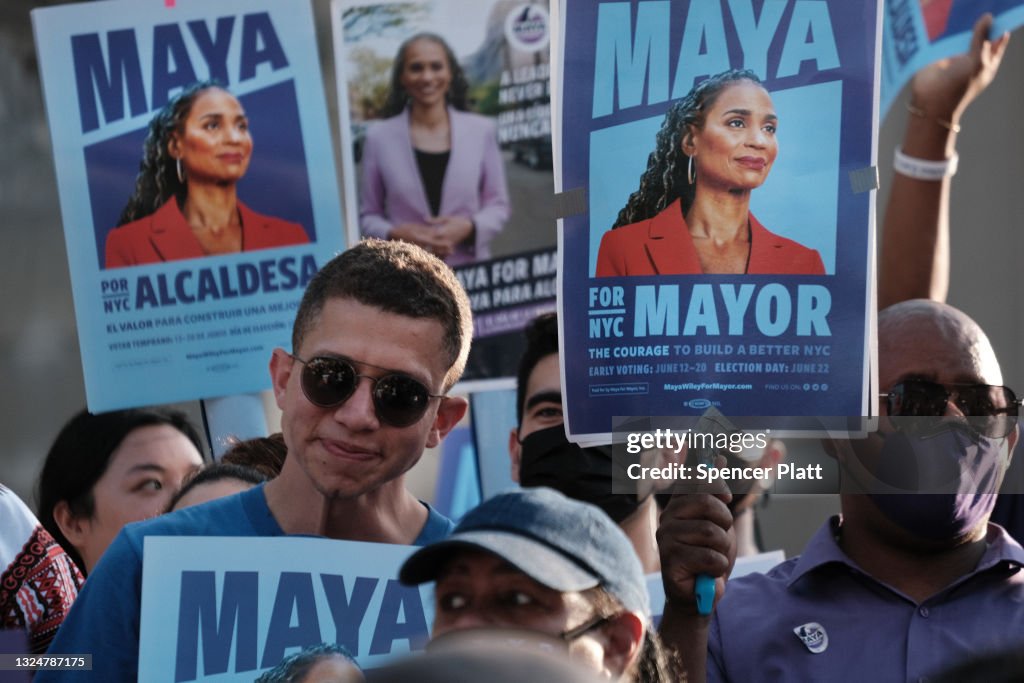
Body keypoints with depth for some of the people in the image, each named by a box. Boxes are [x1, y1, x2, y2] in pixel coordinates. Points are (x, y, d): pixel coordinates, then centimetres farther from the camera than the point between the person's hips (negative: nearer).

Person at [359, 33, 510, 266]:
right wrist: (394, 235, -12)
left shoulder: (481, 131, 8)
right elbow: (368, 216, 8)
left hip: (472, 271, 1)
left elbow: (498, 206, 11)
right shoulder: (379, 137, 4)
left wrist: (469, 227, -9)